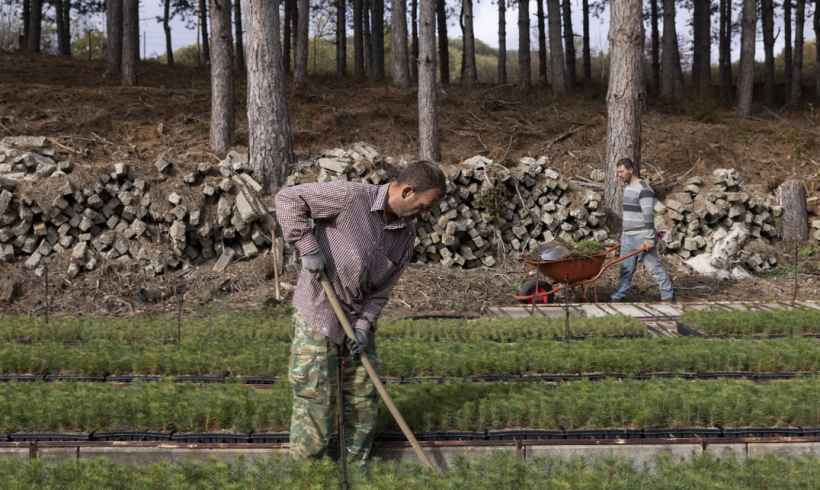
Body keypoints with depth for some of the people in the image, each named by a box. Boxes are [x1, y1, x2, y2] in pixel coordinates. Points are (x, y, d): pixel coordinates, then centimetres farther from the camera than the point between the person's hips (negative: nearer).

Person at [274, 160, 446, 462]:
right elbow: (288, 199, -17)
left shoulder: (407, 236, 2)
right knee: (316, 398, -4)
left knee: (365, 397, 11)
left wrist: (364, 325, -10)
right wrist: (308, 248, -22)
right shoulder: (350, 197, -18)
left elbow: (382, 289, 4)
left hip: (358, 320, 7)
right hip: (317, 315, -7)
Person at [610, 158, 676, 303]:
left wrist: (649, 238, -24)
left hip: (641, 238, -8)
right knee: (626, 270, 8)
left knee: (654, 268, -2)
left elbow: (648, 215, -20)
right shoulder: (627, 188, 15)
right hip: (627, 238, 8)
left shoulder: (643, 189, -15)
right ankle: (617, 298, 9)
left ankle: (668, 296, 7)